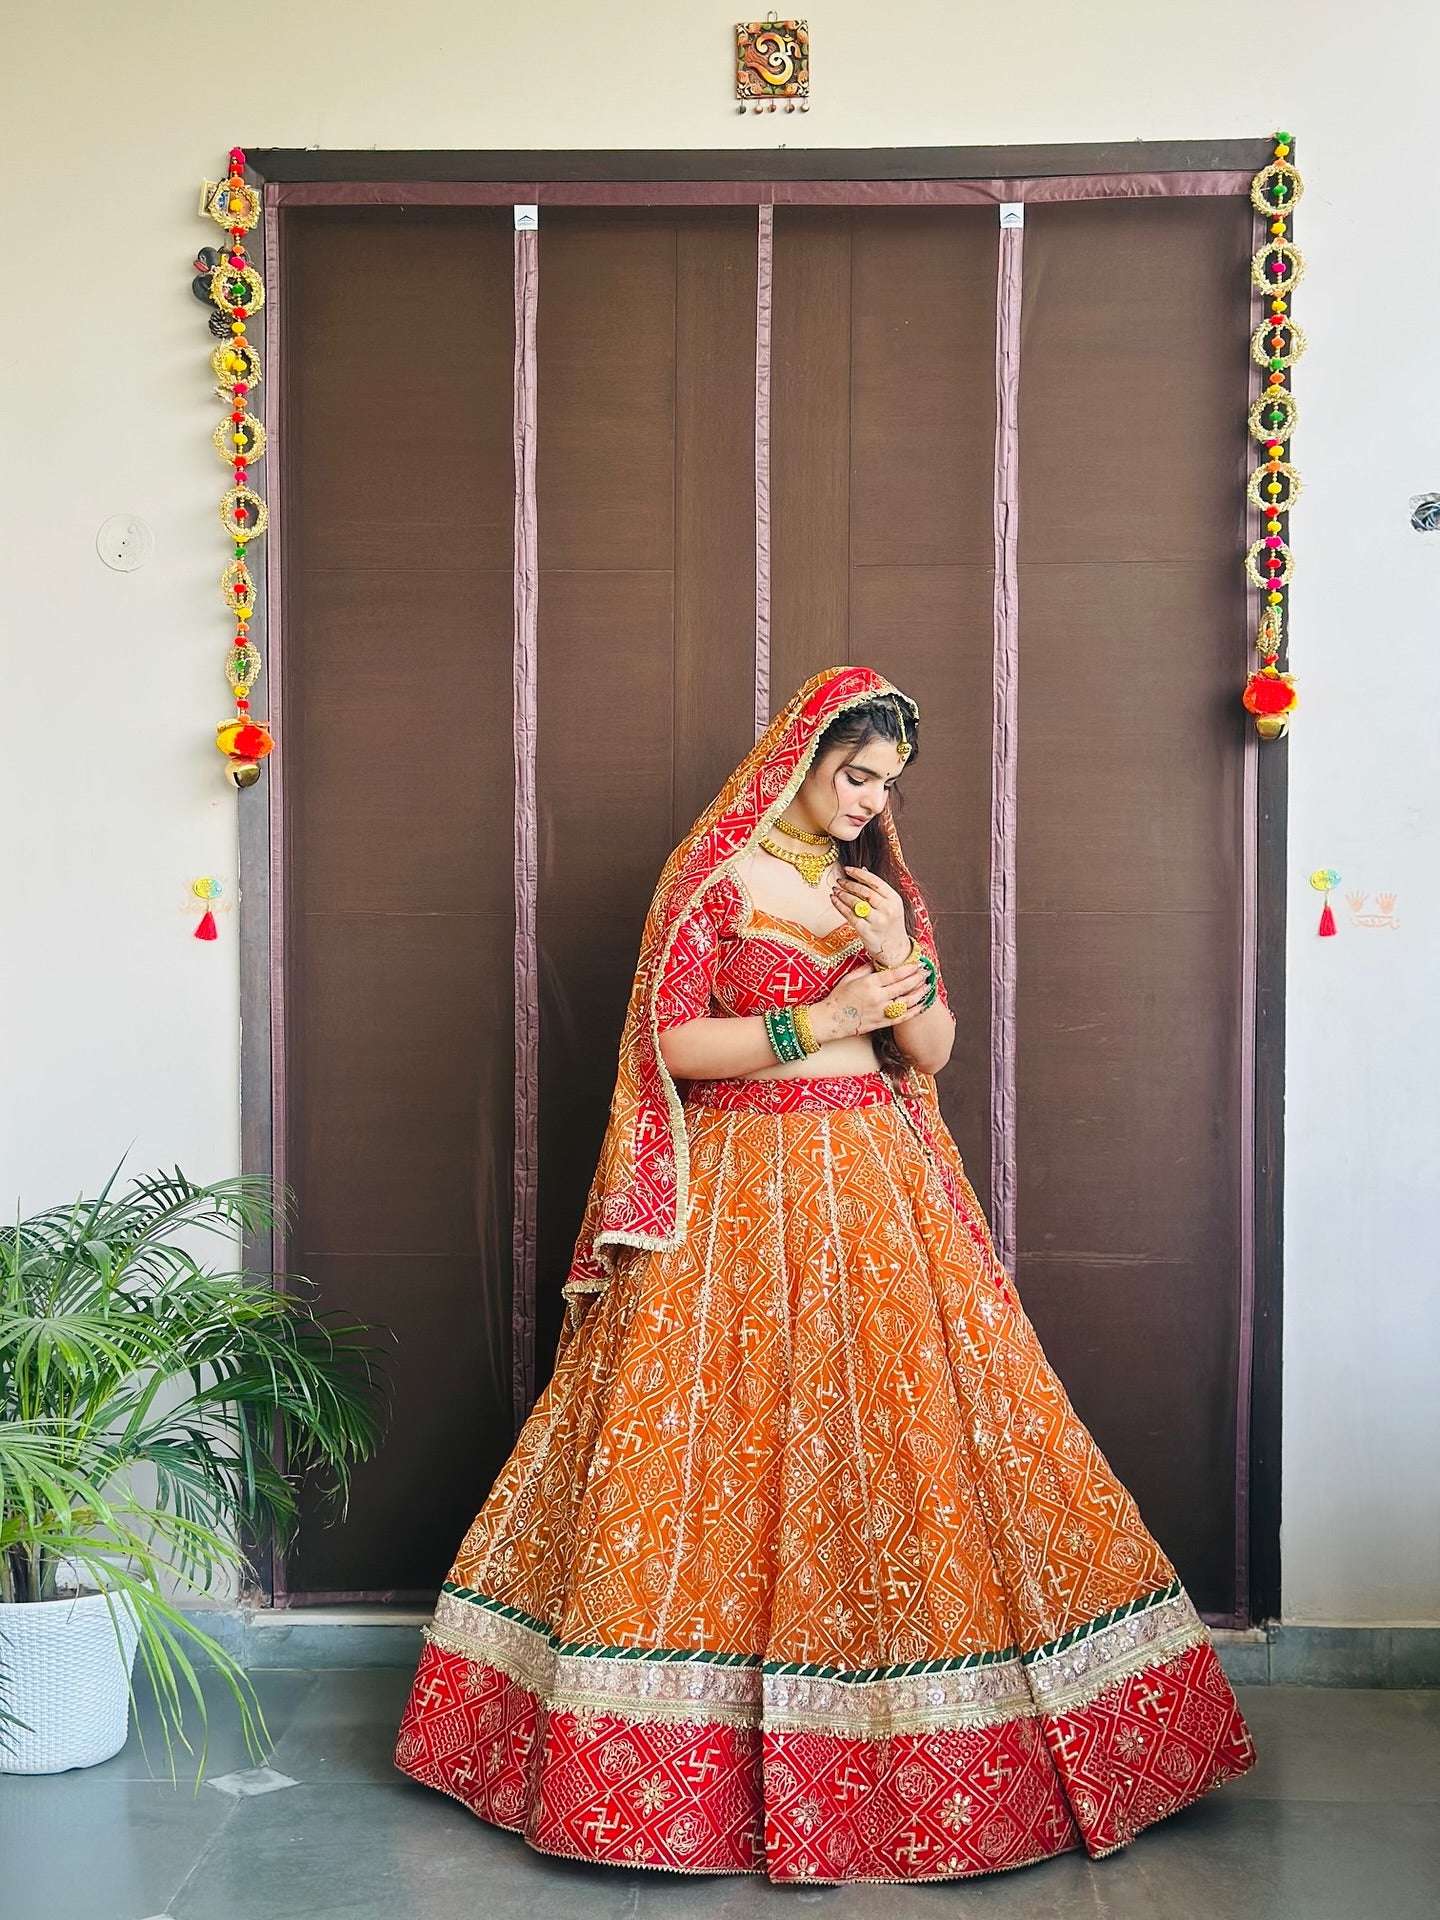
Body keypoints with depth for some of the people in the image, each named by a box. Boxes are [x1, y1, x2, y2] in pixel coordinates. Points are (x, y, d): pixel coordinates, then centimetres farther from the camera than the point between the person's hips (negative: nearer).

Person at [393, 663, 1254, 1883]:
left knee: (907, 1440, 2)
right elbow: (671, 1041, -9)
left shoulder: (884, 885, 13)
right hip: (739, 1194, -4)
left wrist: (903, 960, -8)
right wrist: (818, 1020, -14)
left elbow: (933, 1052, 10)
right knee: (730, 1451, -3)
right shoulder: (712, 876, -2)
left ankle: (928, 1746, 15)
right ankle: (692, 1758, 10)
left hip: (877, 1190, 5)